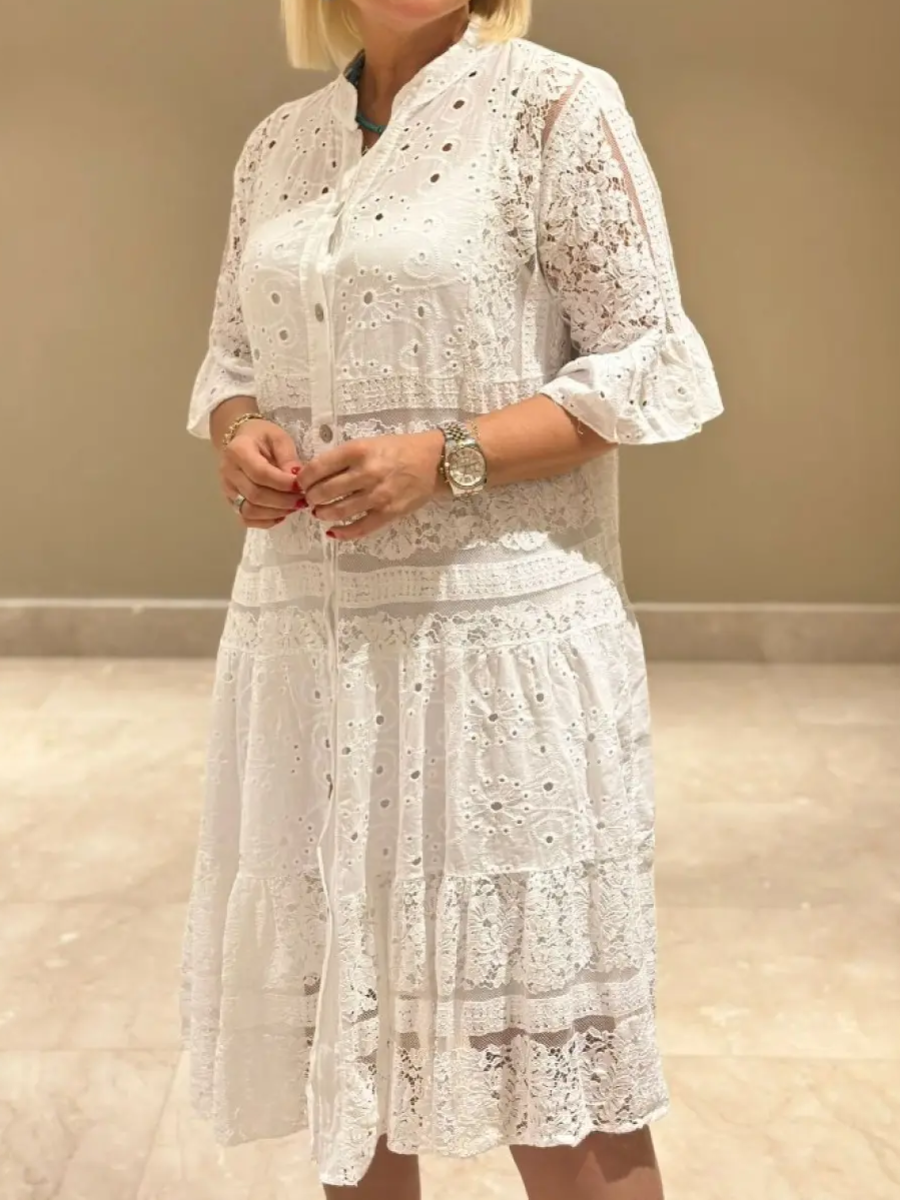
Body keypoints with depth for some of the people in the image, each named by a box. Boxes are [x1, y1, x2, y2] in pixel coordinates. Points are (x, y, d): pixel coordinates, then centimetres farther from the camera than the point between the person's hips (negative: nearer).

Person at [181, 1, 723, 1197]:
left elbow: (646, 366, -7)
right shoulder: (278, 144, 14)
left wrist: (445, 457, -18)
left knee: (547, 1046, 3)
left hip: (499, 633, -5)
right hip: (304, 635, 6)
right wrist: (237, 437, -4)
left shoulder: (558, 106, -4)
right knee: (337, 1009, 16)